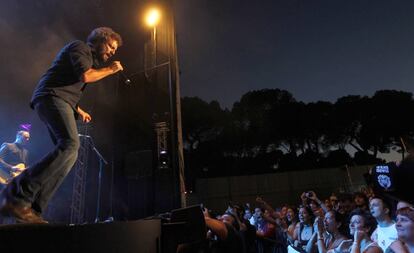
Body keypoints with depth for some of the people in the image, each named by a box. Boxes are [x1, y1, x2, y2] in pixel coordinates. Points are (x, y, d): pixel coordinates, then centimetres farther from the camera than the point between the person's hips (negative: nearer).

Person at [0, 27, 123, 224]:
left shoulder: (90, 59, 32)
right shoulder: (81, 47, 4)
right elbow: (85, 76, -15)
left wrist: (79, 111, 21)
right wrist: (110, 69, 1)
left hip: (58, 101, 10)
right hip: (52, 97, -10)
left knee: (69, 152, -3)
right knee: (70, 145, -29)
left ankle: (33, 208, -7)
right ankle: (17, 197, -28)